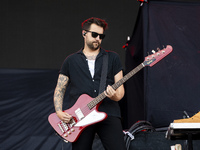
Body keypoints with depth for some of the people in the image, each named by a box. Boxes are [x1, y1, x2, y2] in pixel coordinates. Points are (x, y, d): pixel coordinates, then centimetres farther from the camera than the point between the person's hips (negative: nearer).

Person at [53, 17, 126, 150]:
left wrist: (116, 96, -14)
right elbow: (59, 89, 15)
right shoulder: (71, 61, 15)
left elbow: (120, 88, 10)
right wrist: (59, 112, -1)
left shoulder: (112, 58, 13)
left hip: (108, 113, -1)